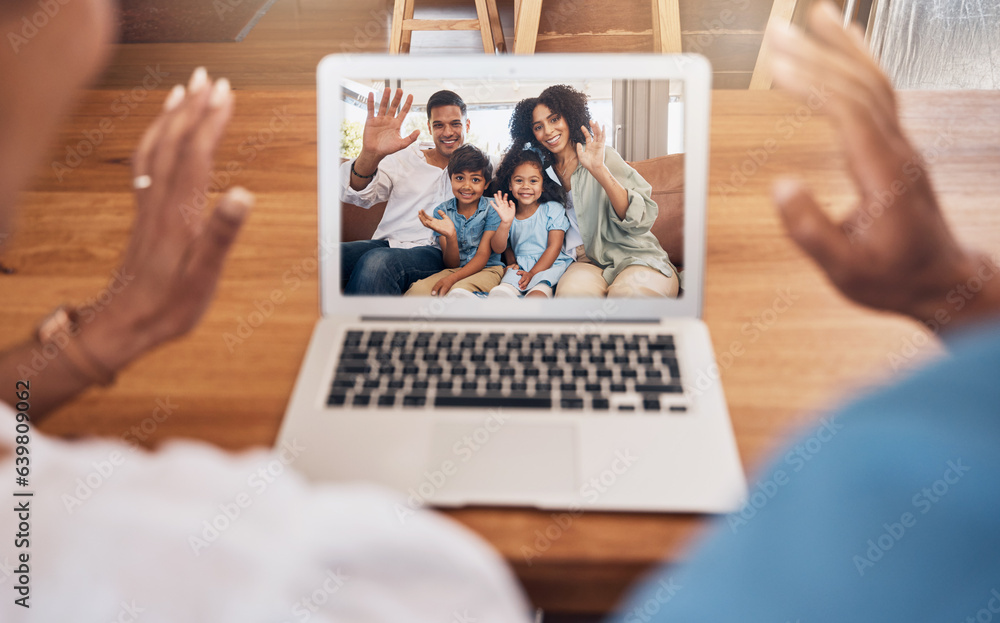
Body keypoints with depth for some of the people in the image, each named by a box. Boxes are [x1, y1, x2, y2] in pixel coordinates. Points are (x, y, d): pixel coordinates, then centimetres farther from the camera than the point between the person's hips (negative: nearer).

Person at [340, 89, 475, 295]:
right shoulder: (404, 158, 17)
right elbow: (359, 196, 3)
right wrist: (370, 155, -19)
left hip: (433, 252, -1)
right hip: (385, 244, 2)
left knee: (377, 262, -38)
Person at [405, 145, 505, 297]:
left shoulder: (492, 210, -1)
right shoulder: (442, 212, 4)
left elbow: (483, 256, -7)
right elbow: (452, 264, -1)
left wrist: (452, 279, -24)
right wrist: (450, 236, -23)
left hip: (487, 269, -3)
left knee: (459, 290, -39)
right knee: (417, 290, -30)